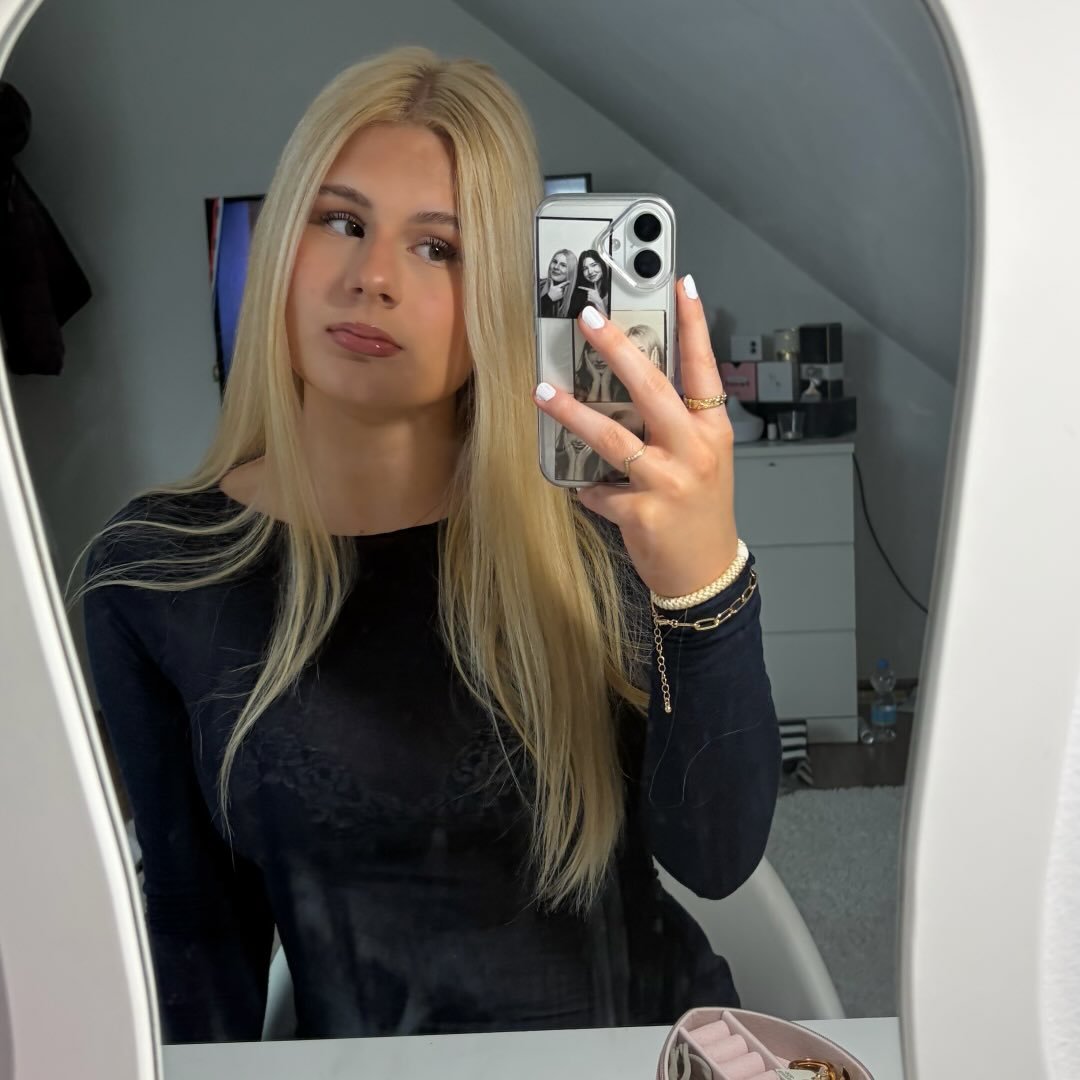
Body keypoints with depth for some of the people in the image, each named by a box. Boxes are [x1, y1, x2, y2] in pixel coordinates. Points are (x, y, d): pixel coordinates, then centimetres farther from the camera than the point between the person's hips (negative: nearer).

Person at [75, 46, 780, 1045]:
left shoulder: (592, 518, -11)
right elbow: (200, 919, 1)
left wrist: (707, 582, -30)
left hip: (653, 1035, 1)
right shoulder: (151, 572, -8)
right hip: (367, 1056, 0)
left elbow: (715, 862, -17)